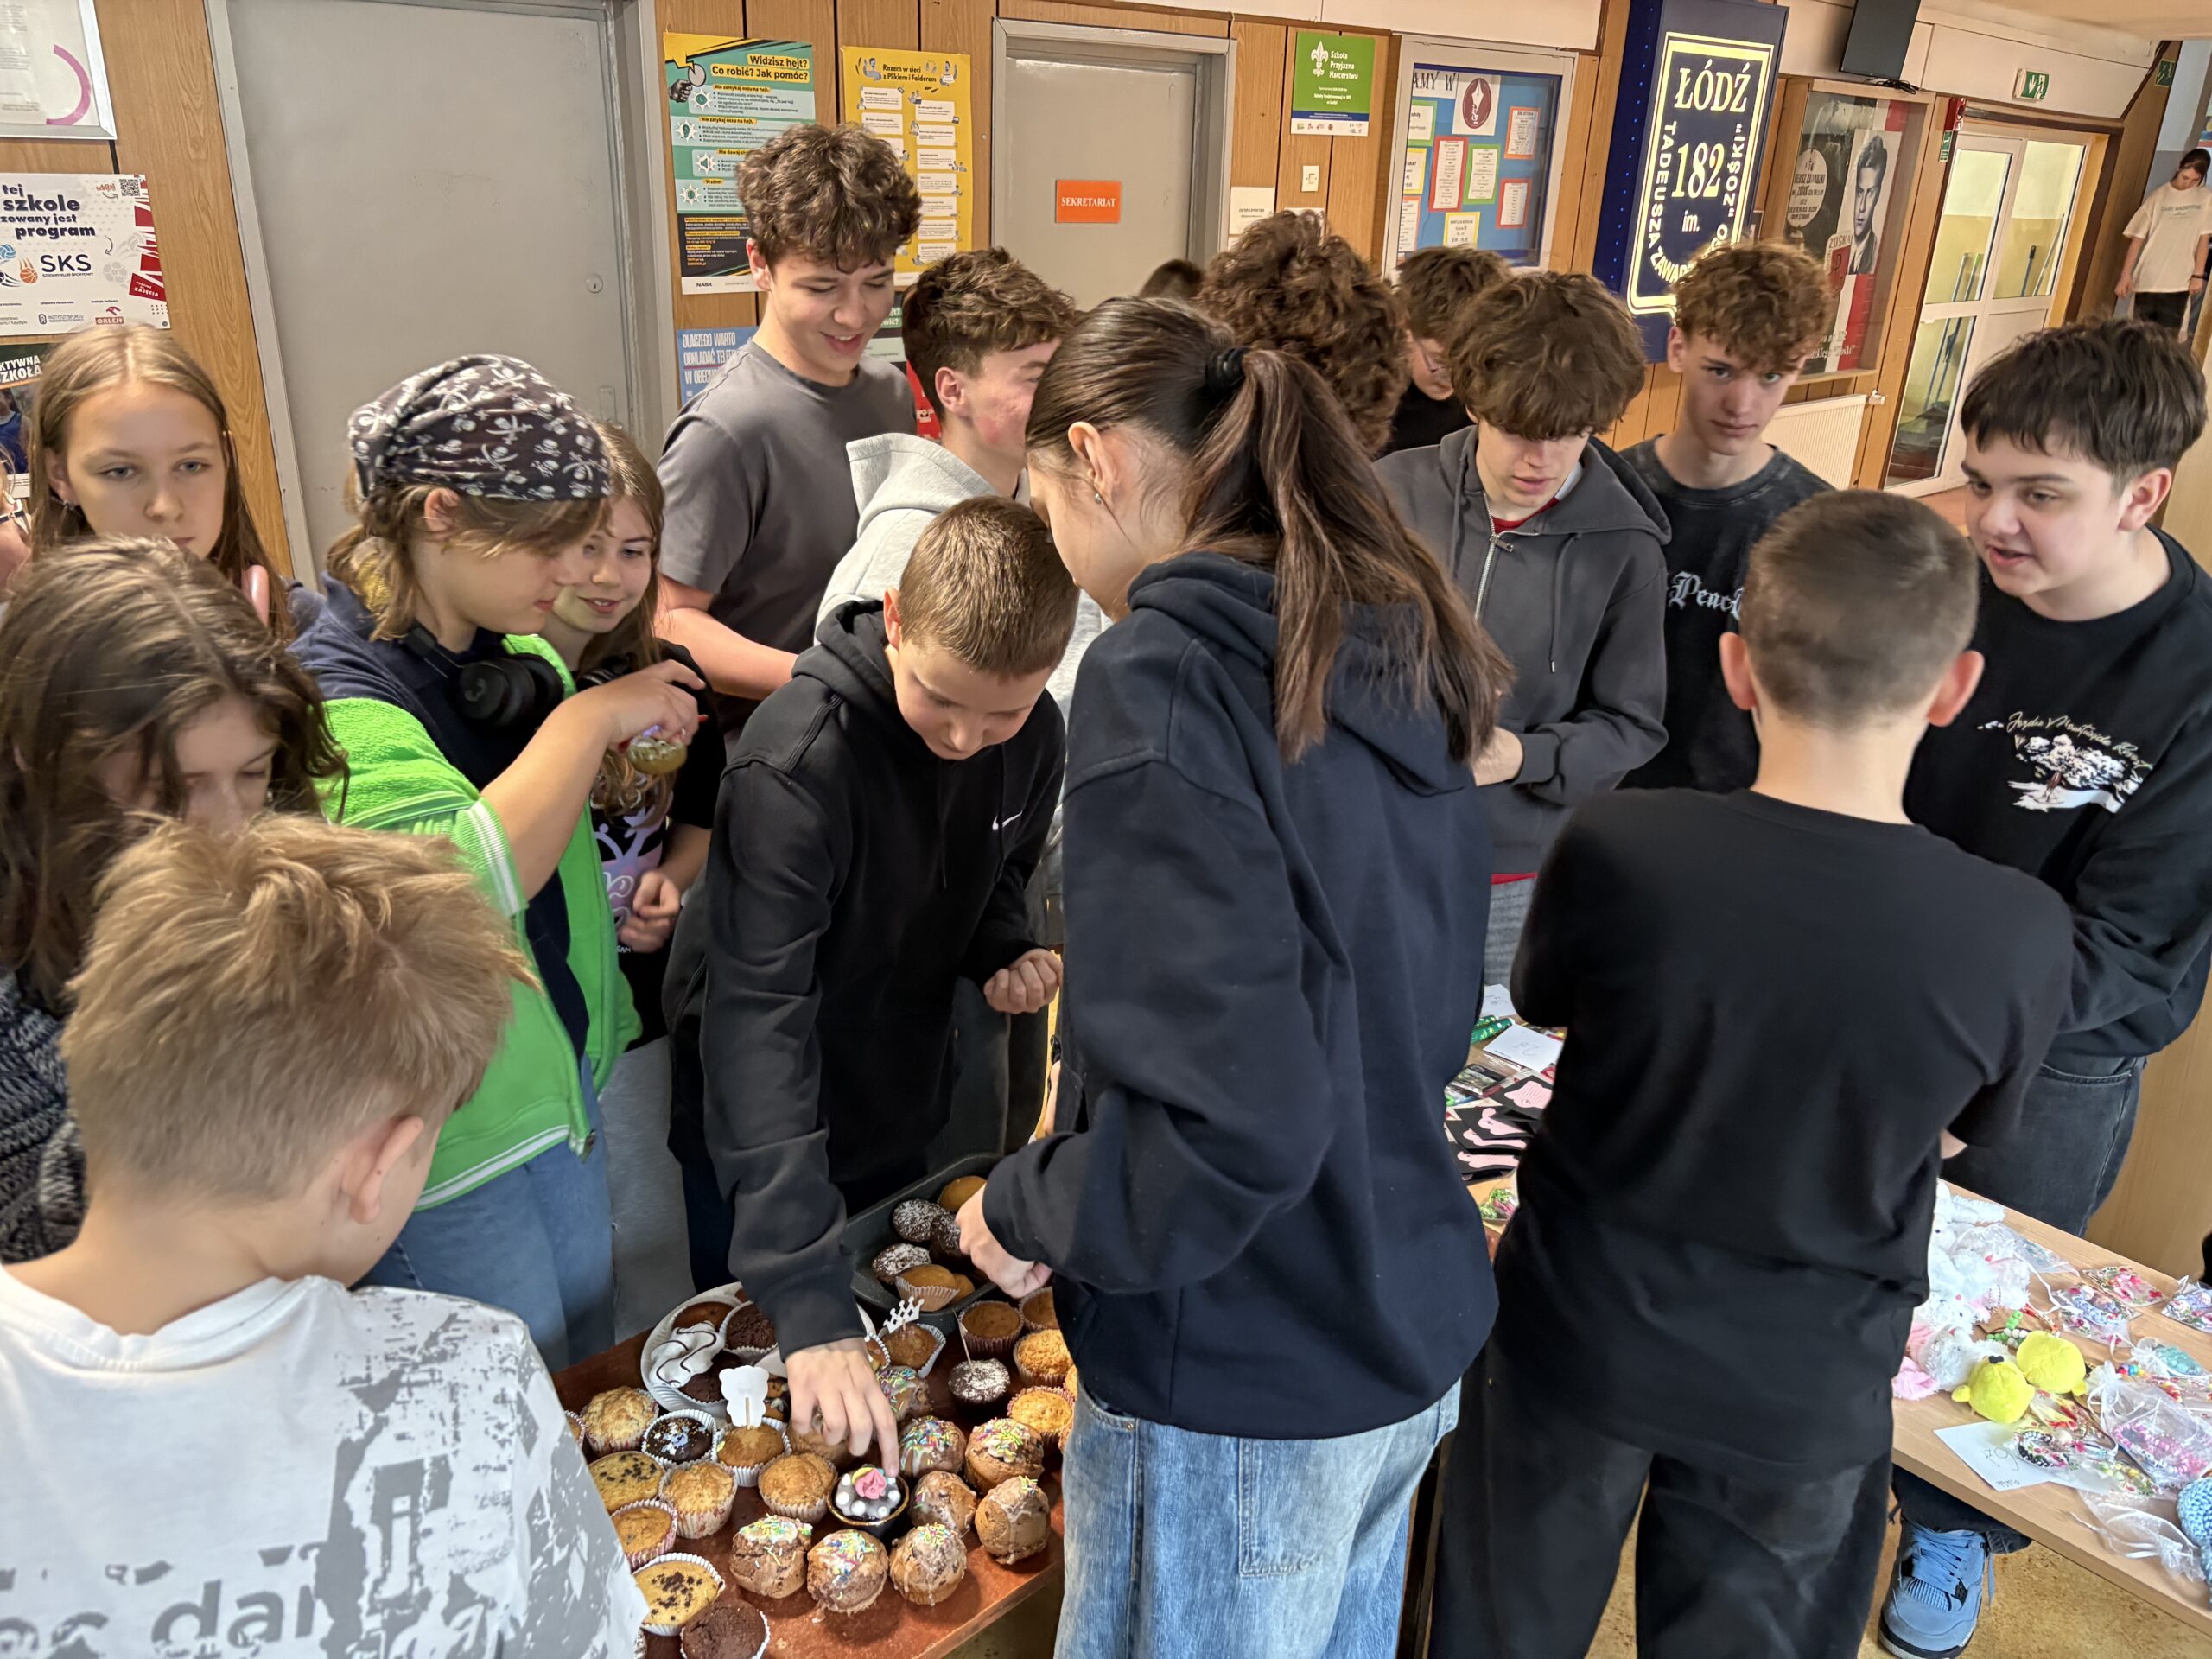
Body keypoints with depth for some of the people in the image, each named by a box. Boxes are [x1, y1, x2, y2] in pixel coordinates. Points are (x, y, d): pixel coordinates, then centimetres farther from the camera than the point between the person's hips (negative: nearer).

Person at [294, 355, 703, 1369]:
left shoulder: (517, 651, 0)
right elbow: (466, 878, -38)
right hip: (445, 1135, -7)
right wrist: (590, 716, -27)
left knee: (591, 1359, 25)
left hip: (564, 1063, 8)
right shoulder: (330, 685, -24)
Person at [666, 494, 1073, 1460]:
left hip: (900, 1118, 5)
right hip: (765, 1136, -5)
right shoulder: (796, 758, -33)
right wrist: (809, 1307, -45)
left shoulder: (1034, 737, -13)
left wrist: (1006, 950, -15)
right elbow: (757, 1019, -39)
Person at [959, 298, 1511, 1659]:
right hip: (1415, 1334, 7)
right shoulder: (1398, 653, 2)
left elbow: (1230, 1118, -29)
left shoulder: (1165, 673, -23)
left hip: (1243, 1390, -7)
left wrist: (1028, 1209, -11)